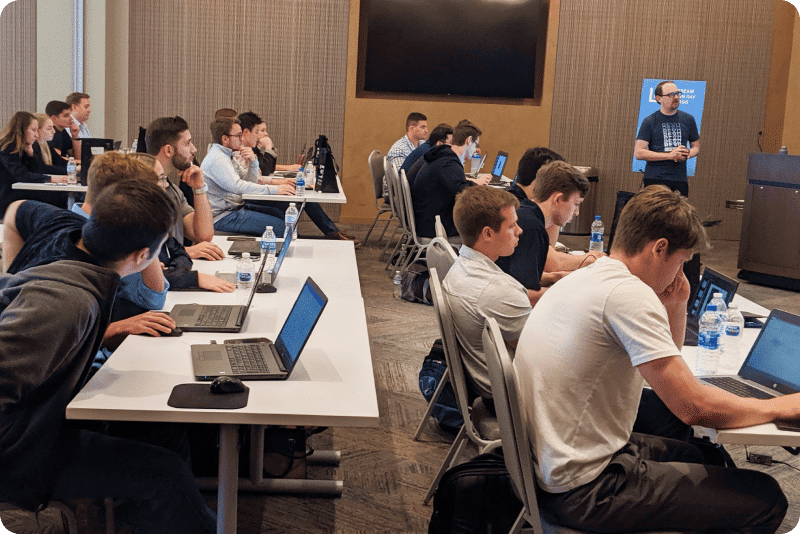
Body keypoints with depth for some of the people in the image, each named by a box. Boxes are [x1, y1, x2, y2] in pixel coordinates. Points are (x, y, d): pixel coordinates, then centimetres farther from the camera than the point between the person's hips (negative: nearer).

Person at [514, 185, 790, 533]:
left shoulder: (583, 279, 10)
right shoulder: (628, 294, -22)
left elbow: (665, 367, 20)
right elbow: (694, 407, -23)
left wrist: (676, 305, 6)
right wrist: (783, 407, -8)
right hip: (583, 490, -10)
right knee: (765, 500, -5)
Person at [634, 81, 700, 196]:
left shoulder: (688, 119, 11)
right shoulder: (649, 121, 0)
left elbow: (696, 146, 22)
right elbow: (638, 153, -7)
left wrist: (687, 154, -4)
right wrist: (670, 155, -12)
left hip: (680, 180, 3)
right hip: (654, 179, -3)